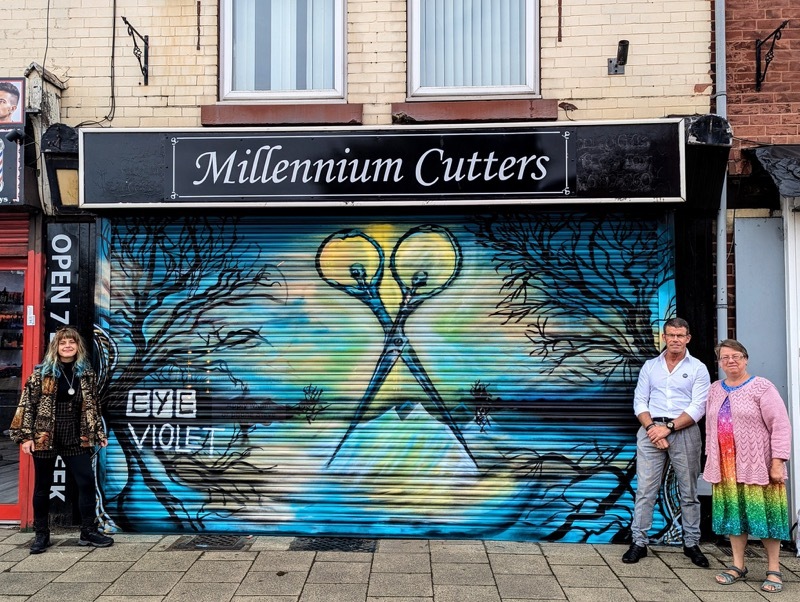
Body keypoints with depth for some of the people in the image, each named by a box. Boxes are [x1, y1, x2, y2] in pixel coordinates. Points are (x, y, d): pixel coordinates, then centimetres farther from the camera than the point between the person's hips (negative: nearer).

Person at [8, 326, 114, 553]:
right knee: (42, 486, 9)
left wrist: (99, 433, 10)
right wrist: (25, 435, -9)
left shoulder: (86, 373, 5)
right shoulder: (42, 373, -4)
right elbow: (27, 404, -4)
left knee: (87, 481, 0)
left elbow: (93, 406, 11)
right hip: (44, 438, -2)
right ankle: (41, 534, 24)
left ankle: (88, 531, 11)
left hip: (76, 439, 2)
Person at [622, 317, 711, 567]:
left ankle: (691, 544, 18)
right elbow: (639, 401, 8)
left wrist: (668, 428, -13)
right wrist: (652, 428, -9)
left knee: (689, 492, 6)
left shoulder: (698, 368, 5)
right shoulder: (650, 366, 12)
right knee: (645, 489, -1)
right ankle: (639, 542, 4)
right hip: (651, 429, 1)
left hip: (684, 432, -1)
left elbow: (698, 407, -4)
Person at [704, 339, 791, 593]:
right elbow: (710, 428, 17)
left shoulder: (762, 387, -6)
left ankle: (774, 570, 16)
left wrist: (777, 462, -15)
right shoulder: (715, 390, 11)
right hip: (726, 466, 5)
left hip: (757, 466, -5)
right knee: (732, 513, 9)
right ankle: (738, 565, 20)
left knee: (763, 513, 2)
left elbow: (780, 426, -10)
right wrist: (710, 458, 14)